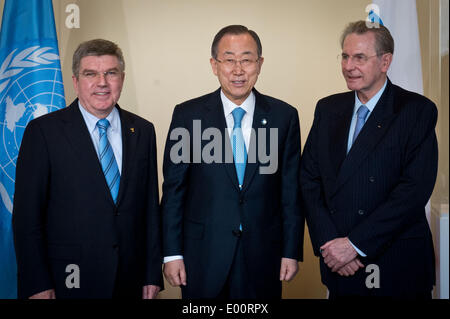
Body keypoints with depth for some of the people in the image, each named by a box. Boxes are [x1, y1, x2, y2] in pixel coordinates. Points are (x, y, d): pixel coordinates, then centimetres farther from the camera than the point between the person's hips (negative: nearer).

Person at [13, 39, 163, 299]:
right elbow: (27, 213, -7)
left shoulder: (143, 131, 5)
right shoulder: (43, 131, -6)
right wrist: (37, 286, -11)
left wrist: (153, 274, 4)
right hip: (68, 280, -3)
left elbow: (151, 207, 6)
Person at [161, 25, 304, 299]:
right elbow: (174, 188, -1)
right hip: (203, 254, -1)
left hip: (263, 254, 1)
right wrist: (172, 253, -3)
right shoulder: (188, 115, -3)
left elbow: (291, 189, 2)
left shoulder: (284, 116, 0)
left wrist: (292, 251, 2)